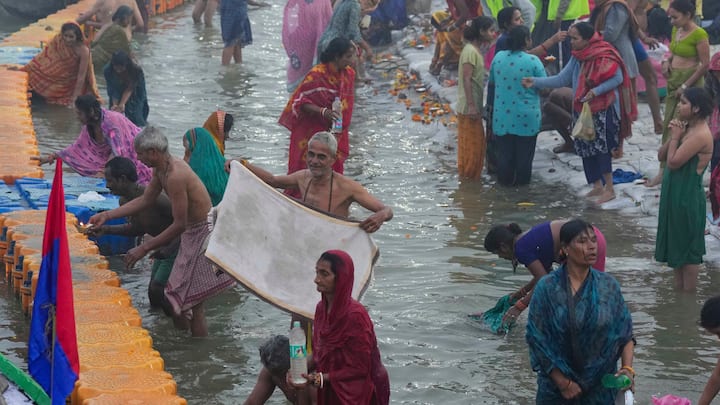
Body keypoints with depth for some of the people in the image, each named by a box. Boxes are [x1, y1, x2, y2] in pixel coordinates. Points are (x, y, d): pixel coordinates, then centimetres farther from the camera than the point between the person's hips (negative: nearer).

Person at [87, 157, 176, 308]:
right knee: (153, 291, 13)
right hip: (165, 246, 9)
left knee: (157, 288, -15)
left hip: (178, 245, -9)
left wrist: (170, 248, -34)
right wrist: (106, 230, 2)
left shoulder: (154, 199, -31)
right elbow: (137, 228, 13)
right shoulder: (125, 202, -3)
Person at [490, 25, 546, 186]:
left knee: (505, 150, 15)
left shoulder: (498, 57, -4)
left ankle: (505, 179, 24)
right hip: (526, 117, -3)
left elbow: (491, 80, 10)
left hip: (503, 115, 3)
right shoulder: (533, 61, -15)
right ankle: (522, 180, 21)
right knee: (524, 153, 12)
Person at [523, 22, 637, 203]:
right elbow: (562, 79, 7)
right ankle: (597, 186, 21)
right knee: (586, 147, 9)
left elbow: (618, 78, -16)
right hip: (583, 109, 8)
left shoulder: (605, 55, -15)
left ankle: (609, 189, -3)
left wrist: (596, 91, -24)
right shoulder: (577, 57, 8)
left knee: (600, 146, -10)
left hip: (603, 109, -8)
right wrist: (535, 82, 0)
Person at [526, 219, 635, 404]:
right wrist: (563, 382, -11)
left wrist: (627, 368, -15)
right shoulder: (547, 288, -11)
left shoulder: (608, 286, -4)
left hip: (600, 387, 2)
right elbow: (536, 338, -10)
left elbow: (626, 334, 1)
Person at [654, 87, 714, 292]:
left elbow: (673, 162, -25)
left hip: (687, 198, -9)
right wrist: (673, 136, -7)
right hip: (674, 195, 9)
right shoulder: (686, 128, 7)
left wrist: (675, 137, -14)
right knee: (675, 244, 17)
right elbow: (661, 156, 7)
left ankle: (688, 295, 10)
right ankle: (678, 289, 28)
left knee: (688, 247, 1)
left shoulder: (700, 135, -22)